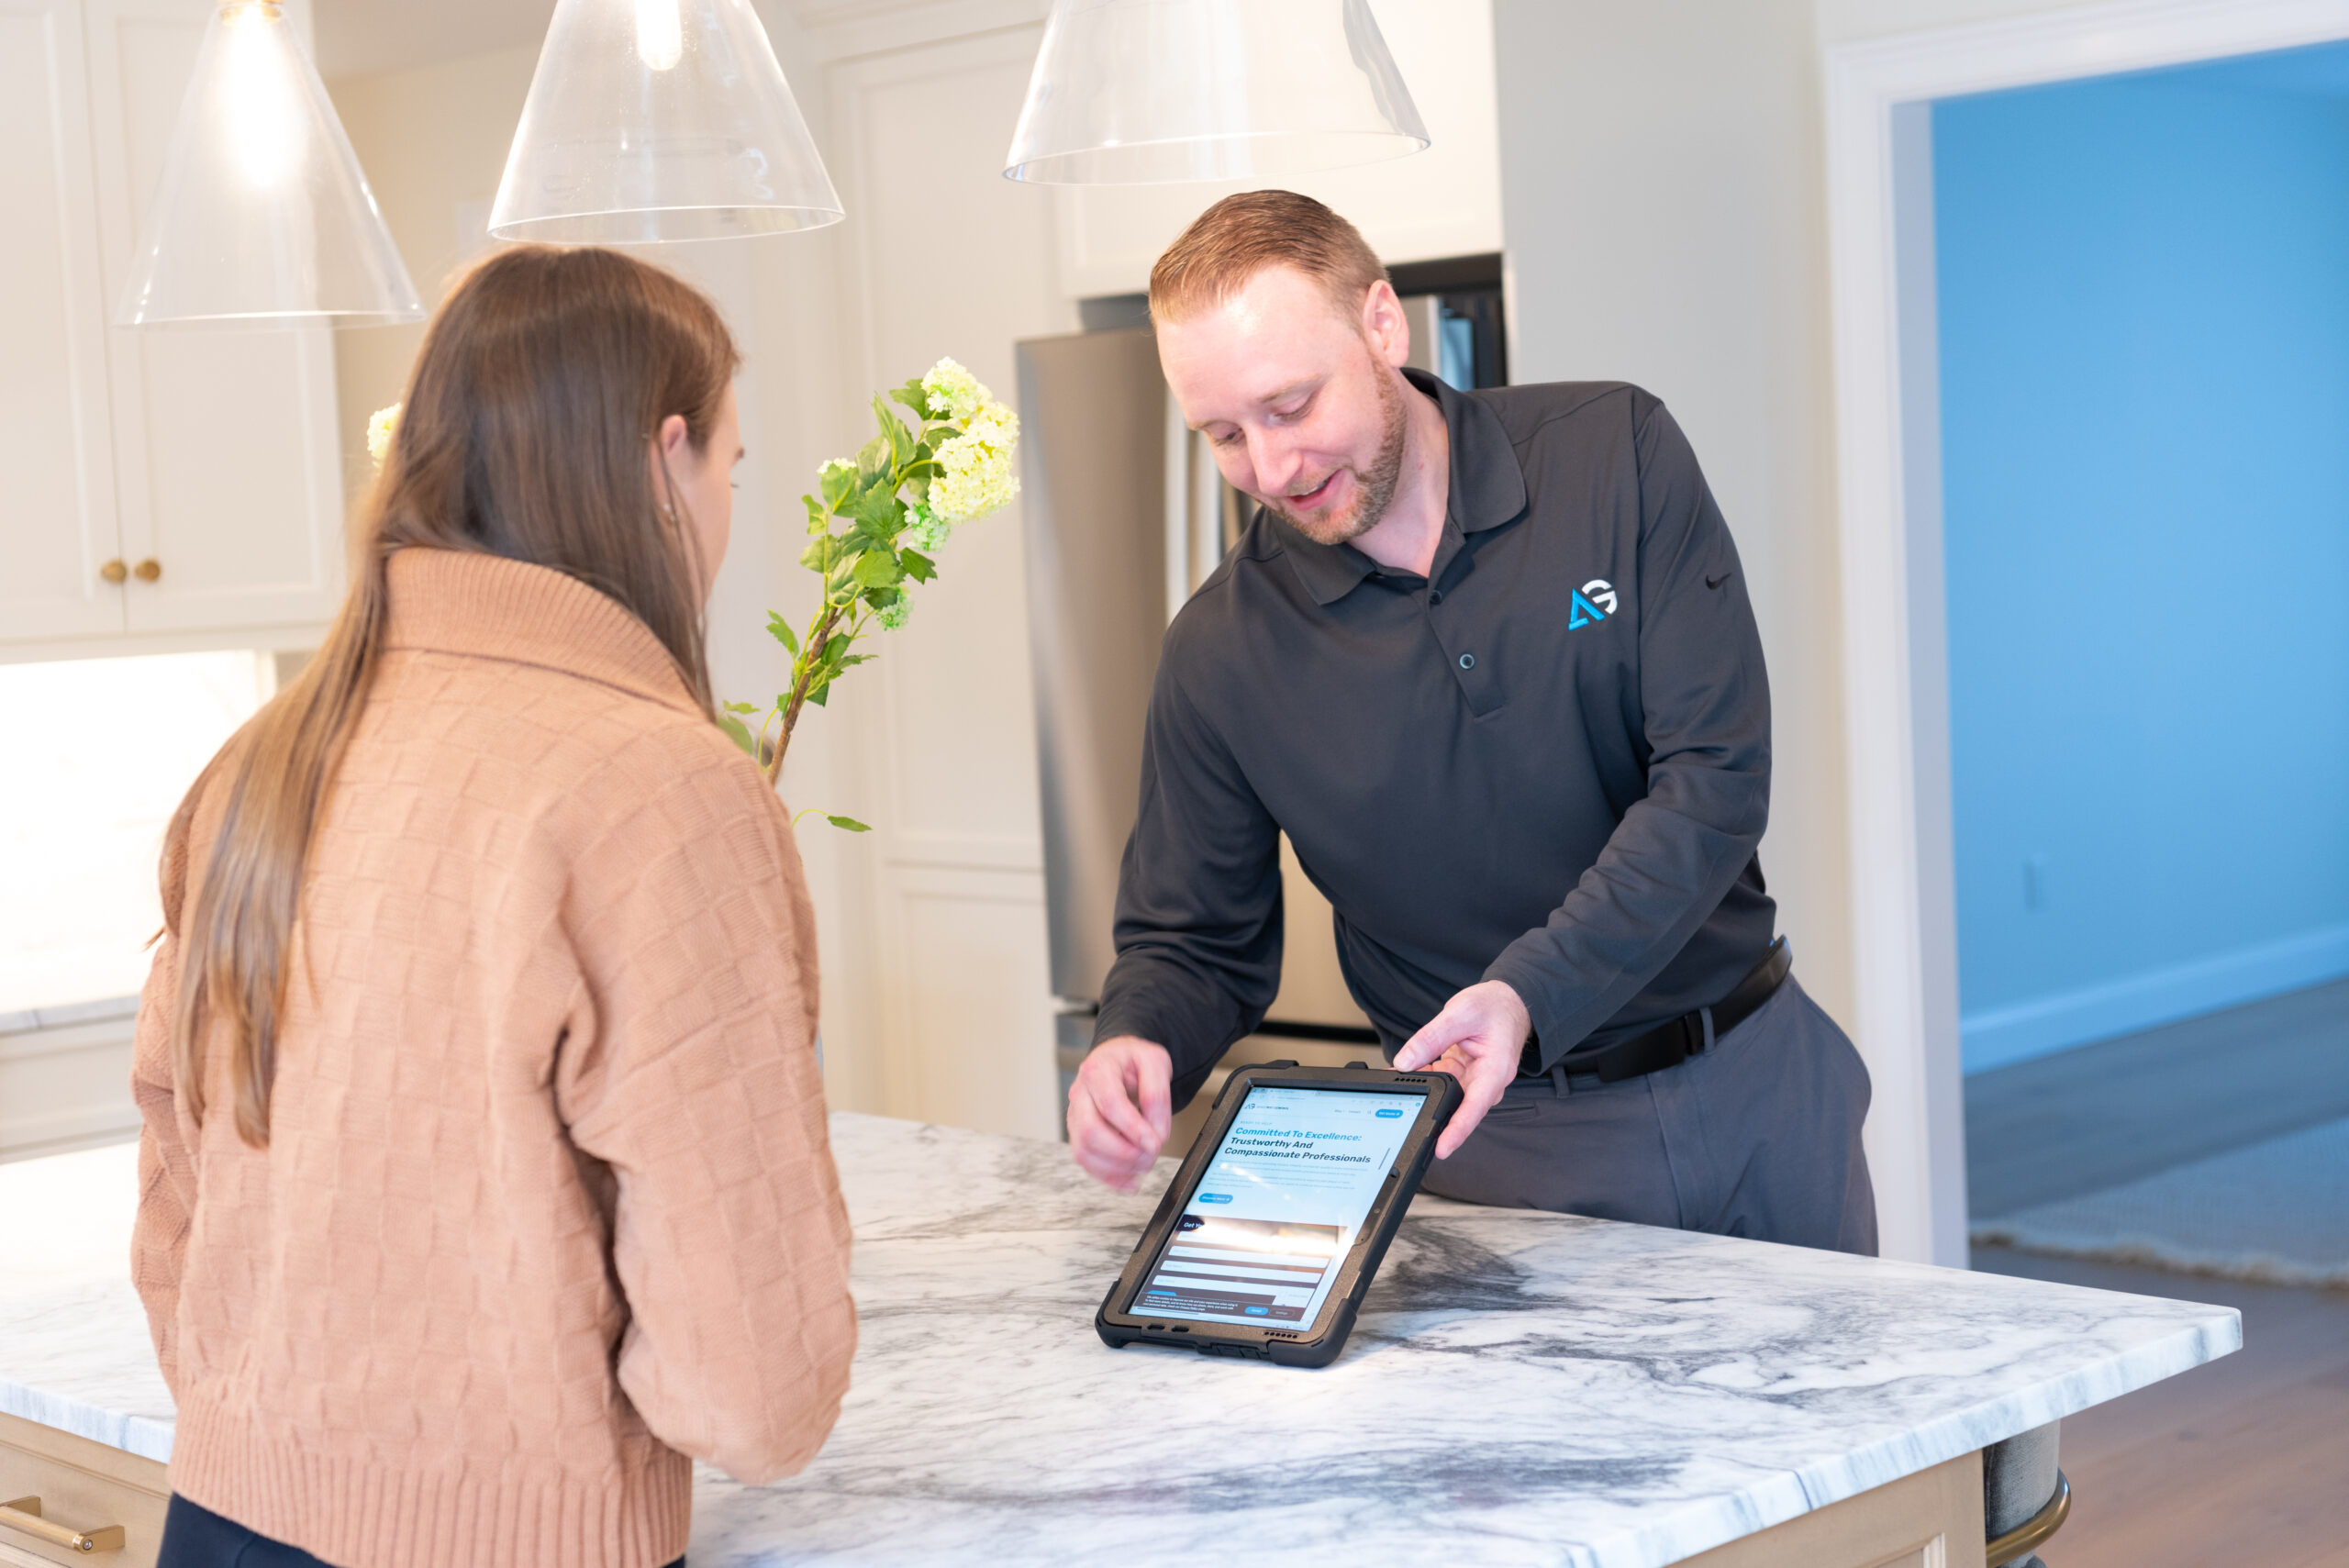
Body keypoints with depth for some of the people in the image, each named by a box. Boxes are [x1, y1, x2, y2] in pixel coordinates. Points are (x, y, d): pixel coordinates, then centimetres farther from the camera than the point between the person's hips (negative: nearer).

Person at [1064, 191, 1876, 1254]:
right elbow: (1193, 941, 3)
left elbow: (1715, 775, -13)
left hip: (1754, 1084, 1)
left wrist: (1530, 992, -27)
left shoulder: (1617, 457, -8)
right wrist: (1135, 1044, -22)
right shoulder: (1222, 655, -6)